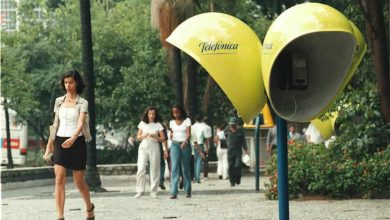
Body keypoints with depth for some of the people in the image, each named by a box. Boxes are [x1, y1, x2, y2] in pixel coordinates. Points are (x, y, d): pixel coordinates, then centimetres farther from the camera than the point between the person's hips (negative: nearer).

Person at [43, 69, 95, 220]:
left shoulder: (82, 103, -3)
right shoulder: (59, 101, 11)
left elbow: (81, 123, -18)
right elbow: (55, 124, 16)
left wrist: (73, 138, -37)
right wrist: (49, 146, 14)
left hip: (77, 142, -3)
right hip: (60, 143, 3)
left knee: (79, 182, 5)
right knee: (59, 179, -12)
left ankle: (89, 207, 34)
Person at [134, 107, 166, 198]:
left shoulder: (158, 125, 4)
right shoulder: (142, 124, 8)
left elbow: (163, 139, 3)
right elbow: (138, 137, 11)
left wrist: (155, 137, -15)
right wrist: (144, 136, -11)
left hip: (154, 147, 0)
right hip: (143, 147, 0)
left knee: (154, 170, -1)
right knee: (141, 169, -10)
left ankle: (153, 191, 6)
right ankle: (140, 191, -6)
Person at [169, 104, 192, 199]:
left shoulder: (187, 120, 0)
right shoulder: (172, 122, 11)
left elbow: (189, 133, -11)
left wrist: (185, 141, -30)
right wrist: (171, 135, -1)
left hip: (185, 144, -2)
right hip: (175, 145, 2)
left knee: (185, 168, 5)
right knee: (174, 167, -11)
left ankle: (188, 191, 17)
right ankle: (173, 192, -18)